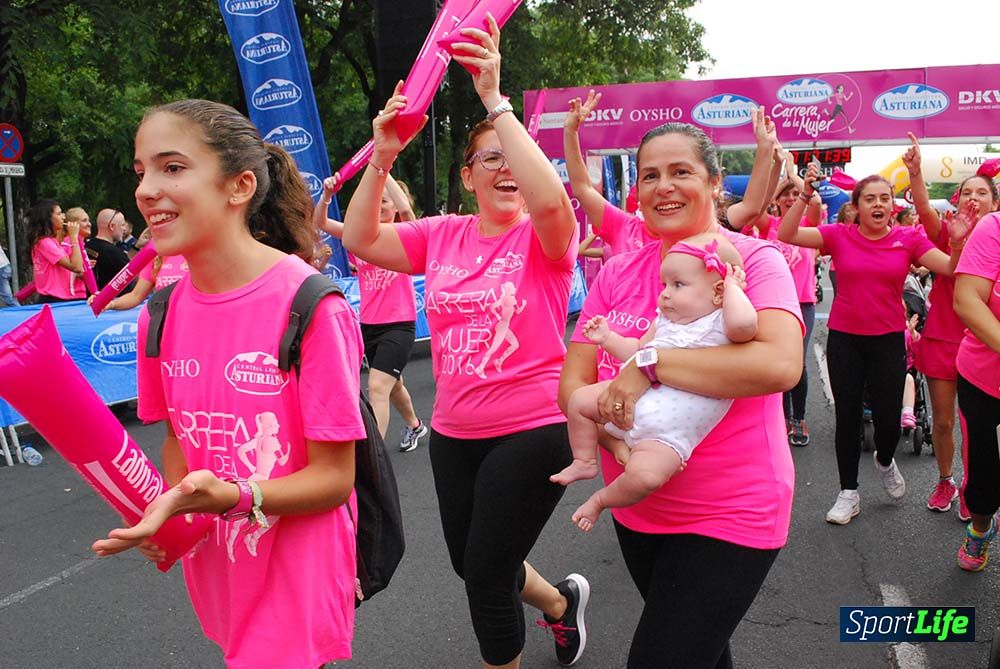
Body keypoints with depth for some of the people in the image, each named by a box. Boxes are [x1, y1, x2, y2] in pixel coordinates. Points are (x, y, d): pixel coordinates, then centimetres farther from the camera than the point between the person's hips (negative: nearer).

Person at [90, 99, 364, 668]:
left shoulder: (309, 305, -21)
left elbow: (334, 477, -16)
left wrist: (230, 497, -31)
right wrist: (170, 513, -8)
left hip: (297, 585, -6)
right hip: (214, 575, 6)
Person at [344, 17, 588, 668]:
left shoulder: (544, 237, -10)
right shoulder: (442, 235, 3)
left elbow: (550, 198, -33)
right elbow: (360, 241, -6)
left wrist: (495, 99, -33)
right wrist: (382, 156, -17)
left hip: (532, 431, -6)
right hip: (454, 432, 6)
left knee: (486, 576, 2)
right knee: (470, 563, 21)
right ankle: (562, 602, 50)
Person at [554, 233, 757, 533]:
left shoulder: (721, 324, -11)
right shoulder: (665, 319, 12)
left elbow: (744, 323, -37)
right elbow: (639, 350, 27)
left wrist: (732, 287, -19)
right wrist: (608, 338, 14)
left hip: (666, 433, -8)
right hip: (632, 401, 8)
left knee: (644, 474, -30)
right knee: (579, 399, 9)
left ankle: (602, 500, 0)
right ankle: (584, 462, 26)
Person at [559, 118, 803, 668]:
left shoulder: (753, 260, -12)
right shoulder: (618, 272, 3)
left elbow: (780, 364, -31)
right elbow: (572, 383, -2)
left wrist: (647, 362, -27)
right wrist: (617, 435, -22)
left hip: (727, 516, -5)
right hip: (637, 512, 6)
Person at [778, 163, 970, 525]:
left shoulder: (908, 239, -1)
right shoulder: (839, 236, -4)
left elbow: (952, 269, -7)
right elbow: (786, 234, -13)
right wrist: (805, 195, -22)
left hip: (889, 340, 0)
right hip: (844, 339, 0)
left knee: (888, 417, 3)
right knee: (847, 416, 6)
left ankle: (885, 461, 40)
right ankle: (848, 493, 21)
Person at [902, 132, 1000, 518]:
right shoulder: (945, 232, -3)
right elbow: (924, 209, -24)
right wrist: (915, 172, -43)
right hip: (941, 339, 0)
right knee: (941, 421, 8)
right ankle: (945, 481, 31)